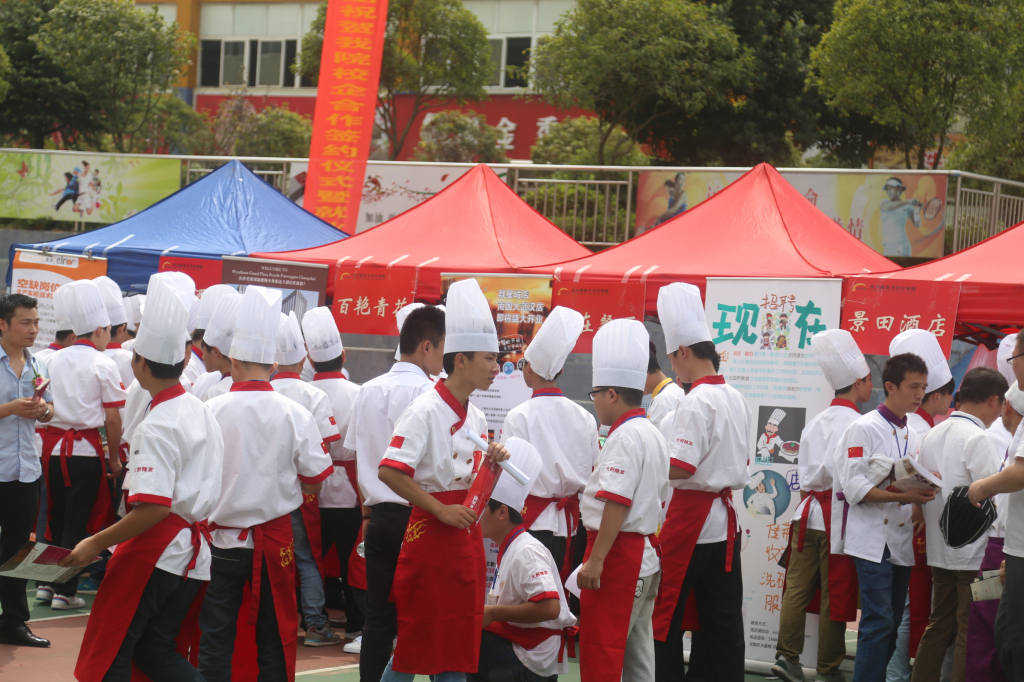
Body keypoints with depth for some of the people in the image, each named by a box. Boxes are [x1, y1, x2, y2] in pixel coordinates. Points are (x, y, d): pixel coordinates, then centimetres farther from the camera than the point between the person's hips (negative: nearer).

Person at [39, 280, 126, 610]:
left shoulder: (55, 360, 6)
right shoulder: (103, 365, -8)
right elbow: (112, 418, -8)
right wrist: (114, 458, 1)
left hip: (52, 444, 5)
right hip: (86, 450, -5)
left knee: (57, 517, 17)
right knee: (77, 521, 2)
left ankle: (47, 583, 21)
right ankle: (65, 591, 4)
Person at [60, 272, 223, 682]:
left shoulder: (156, 427, -18)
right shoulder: (202, 411, 10)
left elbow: (153, 509, -25)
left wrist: (97, 543, -18)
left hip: (156, 552, -9)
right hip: (196, 551, 9)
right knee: (155, 649, 15)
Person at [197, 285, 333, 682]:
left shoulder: (211, 412, -11)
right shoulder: (294, 414, -7)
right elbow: (314, 482, 0)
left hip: (221, 536, -1)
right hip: (273, 543, 1)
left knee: (215, 639, 7)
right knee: (273, 636, 10)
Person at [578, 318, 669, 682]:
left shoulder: (625, 437, -16)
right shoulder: (653, 434, 15)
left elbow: (617, 503, -23)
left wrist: (596, 559, -23)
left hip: (618, 554, -10)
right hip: (646, 554, 10)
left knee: (600, 653, -7)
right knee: (638, 652, 14)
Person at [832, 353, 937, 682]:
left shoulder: (913, 436, 16)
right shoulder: (865, 429, -6)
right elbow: (855, 488, -15)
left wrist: (922, 492, 1)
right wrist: (903, 496, -22)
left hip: (902, 541, 7)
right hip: (873, 540, -7)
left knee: (892, 624, 8)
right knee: (879, 622, -14)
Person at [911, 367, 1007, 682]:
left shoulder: (933, 435, 10)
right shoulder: (978, 439, -15)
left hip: (940, 551, 8)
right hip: (975, 554, -8)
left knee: (939, 626, 14)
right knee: (971, 633, -2)